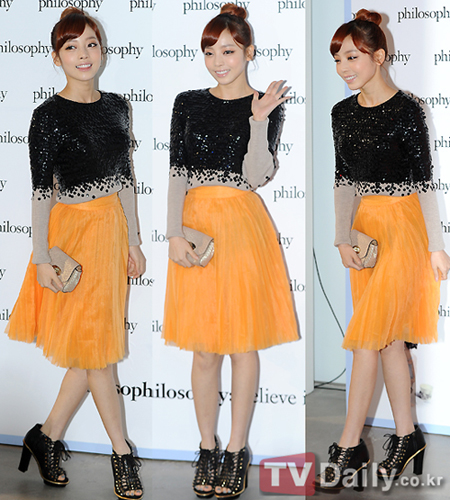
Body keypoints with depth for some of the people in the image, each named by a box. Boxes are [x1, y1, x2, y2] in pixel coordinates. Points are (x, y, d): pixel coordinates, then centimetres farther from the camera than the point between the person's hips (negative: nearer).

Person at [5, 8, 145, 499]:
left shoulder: (116, 106, 8)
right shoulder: (49, 114, -9)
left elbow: (124, 178, 12)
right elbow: (41, 191, -10)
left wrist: (132, 240, 10)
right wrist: (42, 257, -14)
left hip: (112, 226, 6)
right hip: (72, 229, -6)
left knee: (93, 347, 7)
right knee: (96, 348, 0)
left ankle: (46, 437, 23)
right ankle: (123, 455, 10)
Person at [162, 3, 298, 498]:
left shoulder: (265, 106, 3)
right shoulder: (188, 103, 8)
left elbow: (256, 176, -7)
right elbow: (177, 173, 4)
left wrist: (258, 121, -19)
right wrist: (175, 234, -6)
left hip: (242, 225, -2)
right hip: (196, 223, 2)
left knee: (243, 342, 3)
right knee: (203, 348, 5)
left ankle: (237, 450, 14)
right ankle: (207, 448, 18)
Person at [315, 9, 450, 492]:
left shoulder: (406, 109, -11)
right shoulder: (343, 113, 8)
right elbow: (344, 180, 9)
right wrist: (343, 239, -2)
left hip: (403, 225, -6)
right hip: (365, 225, 6)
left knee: (368, 336, -7)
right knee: (390, 338, 11)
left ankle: (349, 446, 1)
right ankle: (406, 434, 22)